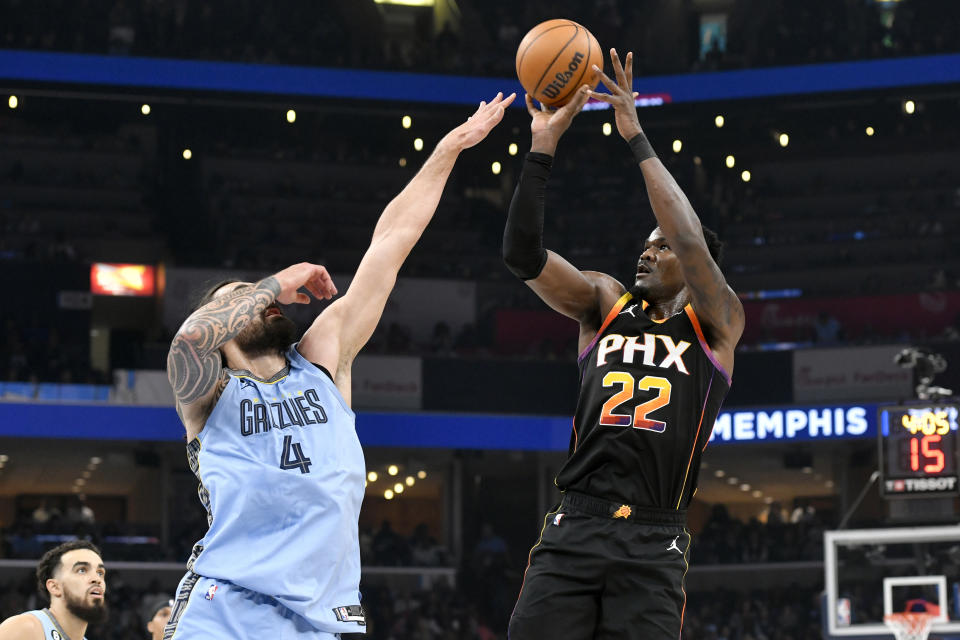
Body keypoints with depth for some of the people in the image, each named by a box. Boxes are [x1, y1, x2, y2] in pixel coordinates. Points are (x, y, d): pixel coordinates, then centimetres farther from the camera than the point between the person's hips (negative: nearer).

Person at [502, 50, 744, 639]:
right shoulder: (606, 303, 18)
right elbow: (524, 254, 4)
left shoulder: (716, 322, 8)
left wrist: (637, 136, -10)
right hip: (573, 530, 2)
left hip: (652, 547, -2)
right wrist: (544, 145, -5)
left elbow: (692, 244, -11)